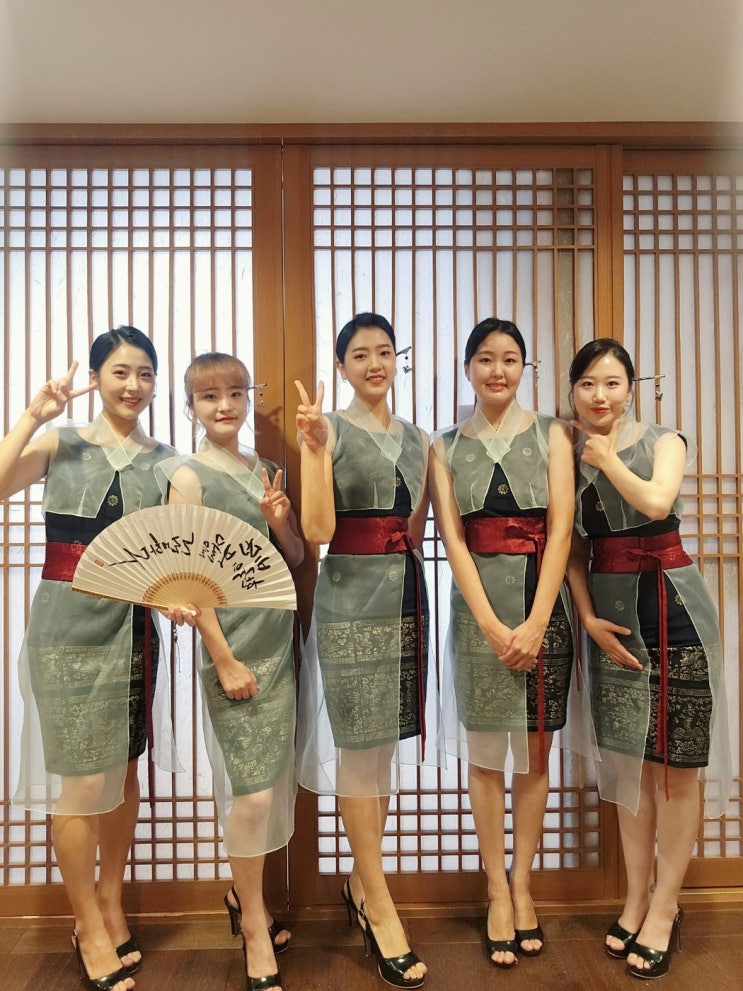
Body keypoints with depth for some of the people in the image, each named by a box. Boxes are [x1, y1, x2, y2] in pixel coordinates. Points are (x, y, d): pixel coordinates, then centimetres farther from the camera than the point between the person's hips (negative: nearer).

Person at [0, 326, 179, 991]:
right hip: (69, 627, -3)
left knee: (124, 769, 13)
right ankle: (90, 929, 24)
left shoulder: (167, 461, 7)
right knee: (80, 780, 4)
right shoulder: (61, 445, 1)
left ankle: (110, 903, 35)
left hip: (135, 629, 3)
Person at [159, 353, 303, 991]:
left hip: (280, 642, 6)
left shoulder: (265, 471, 9)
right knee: (252, 790, -1)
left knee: (274, 782, 14)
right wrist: (223, 659, -12)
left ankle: (245, 897, 36)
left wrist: (279, 521, -9)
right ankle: (254, 926, 21)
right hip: (232, 649, -6)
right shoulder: (189, 476, -8)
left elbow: (298, 556, 12)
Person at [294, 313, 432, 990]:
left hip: (407, 596, 6)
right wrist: (317, 448, -23)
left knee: (390, 744, 13)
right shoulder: (329, 429, -4)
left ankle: (361, 882, 32)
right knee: (360, 746, 1)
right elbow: (317, 531, -15)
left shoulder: (417, 440, 13)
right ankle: (380, 908, 17)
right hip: (350, 599, -6)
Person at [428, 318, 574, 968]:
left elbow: (560, 530, -3)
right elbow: (453, 539, -2)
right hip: (479, 605, 0)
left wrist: (535, 624, -12)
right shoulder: (446, 447, 6)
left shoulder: (550, 435, 5)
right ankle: (498, 892, 22)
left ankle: (522, 884, 26)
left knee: (534, 755, 9)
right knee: (486, 756, 6)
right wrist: (493, 626, -12)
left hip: (544, 602, 0)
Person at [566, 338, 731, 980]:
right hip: (609, 610, 3)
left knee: (675, 763, 3)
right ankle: (637, 897, 27)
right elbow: (574, 548, 6)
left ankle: (664, 908, 19)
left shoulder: (663, 442, 1)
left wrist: (606, 457, -7)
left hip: (671, 606, -3)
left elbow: (656, 501, -21)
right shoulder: (569, 457, 8)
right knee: (628, 758, 11)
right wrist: (588, 617, -4)